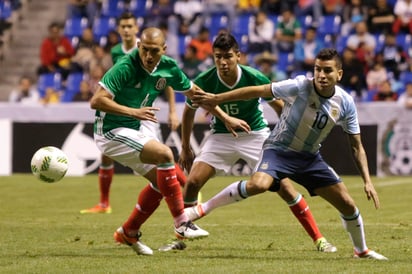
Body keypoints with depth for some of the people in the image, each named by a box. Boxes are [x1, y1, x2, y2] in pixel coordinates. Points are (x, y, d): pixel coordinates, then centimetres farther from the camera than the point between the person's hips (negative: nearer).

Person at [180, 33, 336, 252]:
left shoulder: (255, 78, -21)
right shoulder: (204, 82, -17)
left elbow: (280, 107, -4)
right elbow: (189, 111, 3)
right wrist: (185, 148, 8)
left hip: (255, 135, -1)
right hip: (221, 136, 2)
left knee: (283, 185, -11)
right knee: (192, 182, -14)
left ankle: (318, 239, -3)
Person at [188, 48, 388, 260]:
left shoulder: (345, 103, -8)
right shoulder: (301, 87, -22)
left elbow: (356, 146, 2)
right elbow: (258, 91, -19)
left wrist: (367, 181, -5)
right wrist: (216, 99, -20)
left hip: (310, 157, 5)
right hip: (279, 149, -5)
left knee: (347, 204, 2)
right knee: (258, 184, -36)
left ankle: (361, 250, 29)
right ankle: (204, 208, -18)